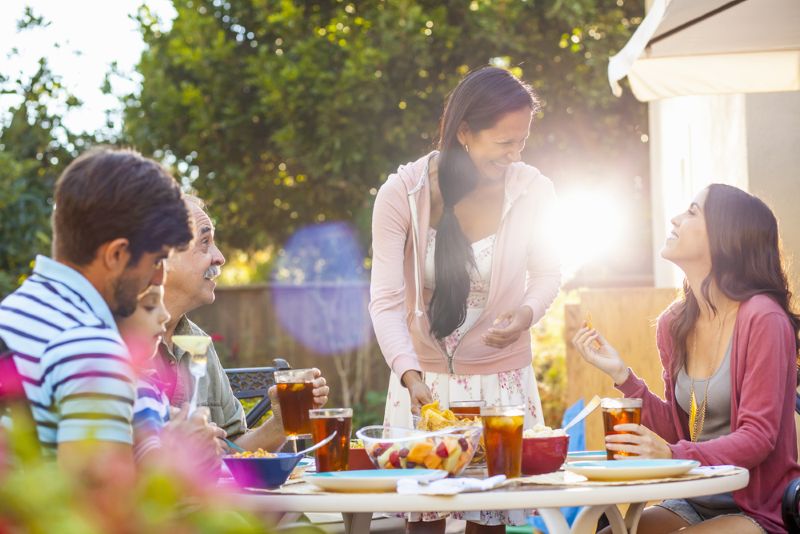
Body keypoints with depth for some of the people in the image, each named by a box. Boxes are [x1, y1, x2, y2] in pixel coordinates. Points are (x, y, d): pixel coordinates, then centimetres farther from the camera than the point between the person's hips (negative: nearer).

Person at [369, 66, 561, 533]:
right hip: (423, 380, -1)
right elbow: (386, 301, -16)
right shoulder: (403, 193, -15)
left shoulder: (533, 191, -10)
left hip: (502, 379, 1)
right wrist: (409, 374, -32)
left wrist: (528, 312, -16)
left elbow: (547, 273, 7)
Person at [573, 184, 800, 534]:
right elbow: (678, 429, 9)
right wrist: (621, 375, -2)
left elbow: (758, 437, -17)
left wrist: (674, 455, -31)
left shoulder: (762, 318, -15)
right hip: (692, 505, 6)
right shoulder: (674, 324, 5)